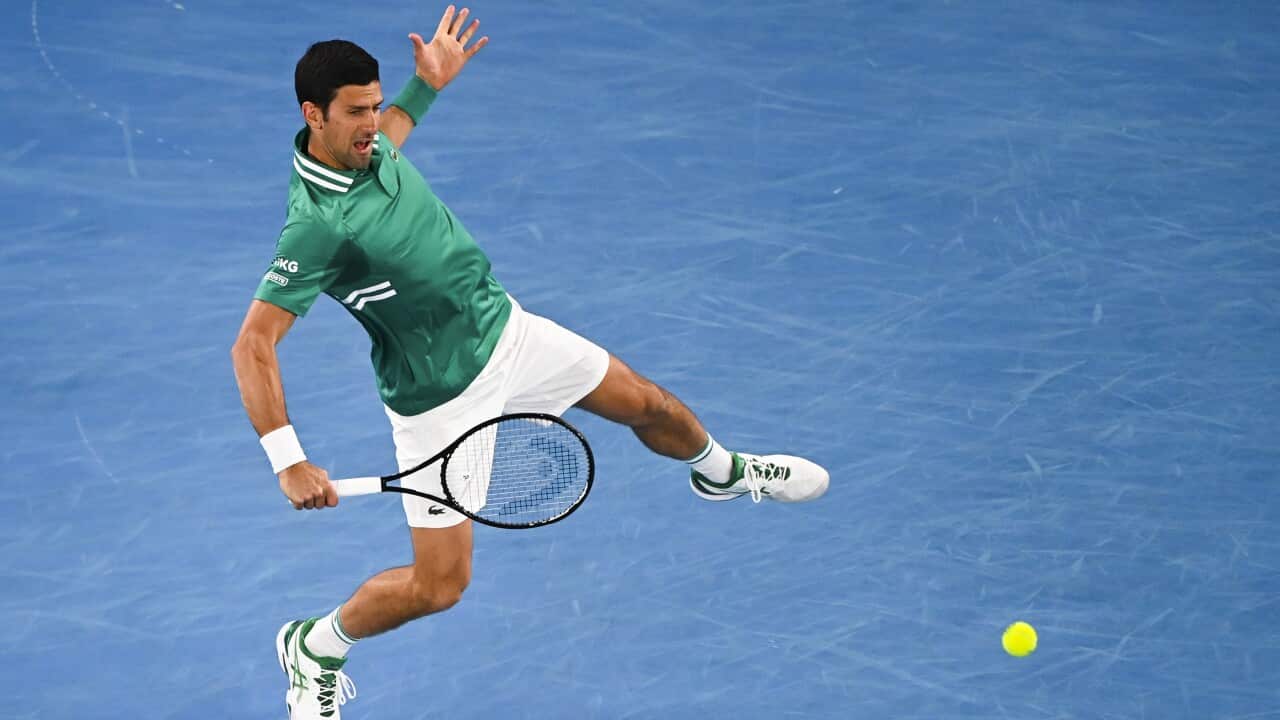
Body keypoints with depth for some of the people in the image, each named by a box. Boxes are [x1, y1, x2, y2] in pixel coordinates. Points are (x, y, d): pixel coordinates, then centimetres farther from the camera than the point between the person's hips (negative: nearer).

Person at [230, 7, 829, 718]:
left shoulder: (366, 142, -8)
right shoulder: (316, 226, -33)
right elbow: (252, 346, -34)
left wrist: (427, 83, 16)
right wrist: (288, 462, -40)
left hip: (506, 329, 8)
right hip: (442, 399, -7)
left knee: (651, 405, 21)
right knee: (439, 586, -5)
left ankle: (720, 470, 57)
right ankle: (314, 648, 24)